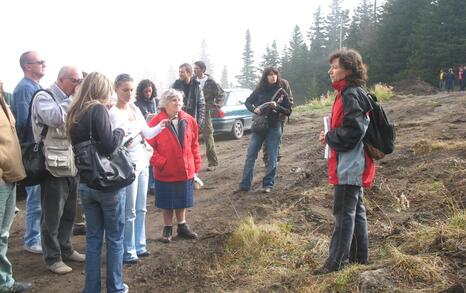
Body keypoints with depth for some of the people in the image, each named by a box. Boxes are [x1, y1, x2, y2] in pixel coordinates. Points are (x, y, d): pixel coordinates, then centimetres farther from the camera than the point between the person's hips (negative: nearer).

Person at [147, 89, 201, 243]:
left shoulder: (189, 120, -1)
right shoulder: (156, 122, -14)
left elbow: (194, 145, 4)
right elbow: (149, 146, -12)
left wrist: (195, 167, 5)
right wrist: (161, 163, -18)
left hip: (185, 171, 3)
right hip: (165, 172, -3)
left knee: (182, 200, 17)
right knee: (167, 202, 12)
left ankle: (182, 226, 34)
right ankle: (167, 228, 30)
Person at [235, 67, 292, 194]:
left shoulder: (281, 92, -1)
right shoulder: (259, 90, 2)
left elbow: (288, 111, 1)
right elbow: (247, 102, 13)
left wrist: (277, 106, -17)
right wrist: (254, 109, -8)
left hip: (274, 128, -1)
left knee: (272, 157, 3)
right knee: (250, 155, 0)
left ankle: (268, 184, 14)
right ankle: (245, 184, 6)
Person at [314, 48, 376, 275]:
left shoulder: (351, 96, -17)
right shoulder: (350, 93, 14)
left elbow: (352, 132, -24)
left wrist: (329, 137, -10)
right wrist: (331, 135, 6)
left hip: (350, 165, -10)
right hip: (354, 164, 10)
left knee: (344, 212, -4)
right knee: (356, 210, 15)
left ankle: (336, 261, 4)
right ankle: (359, 256, 26)